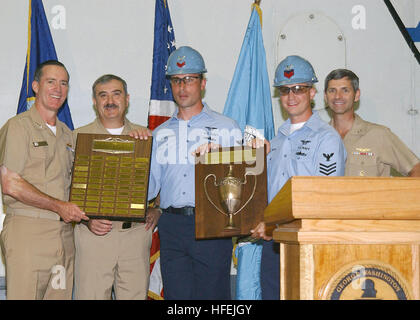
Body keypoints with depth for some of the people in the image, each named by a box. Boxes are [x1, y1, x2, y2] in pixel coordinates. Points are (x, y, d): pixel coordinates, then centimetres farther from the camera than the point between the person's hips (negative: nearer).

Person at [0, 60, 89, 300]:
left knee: (61, 295, 4)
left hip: (65, 233, 6)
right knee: (24, 295, -7)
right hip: (28, 231, -6)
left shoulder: (67, 134, 19)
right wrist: (59, 206, -13)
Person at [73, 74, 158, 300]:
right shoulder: (78, 137, 6)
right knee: (91, 295, -3)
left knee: (136, 294, 2)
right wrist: (87, 218, -11)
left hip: (137, 232, 2)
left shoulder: (146, 137, 13)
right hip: (94, 232, -2)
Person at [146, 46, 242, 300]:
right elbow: (150, 187, 13)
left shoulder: (226, 128, 8)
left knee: (212, 294, -3)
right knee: (177, 296, 4)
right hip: (172, 227, 3)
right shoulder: (160, 134, 19)